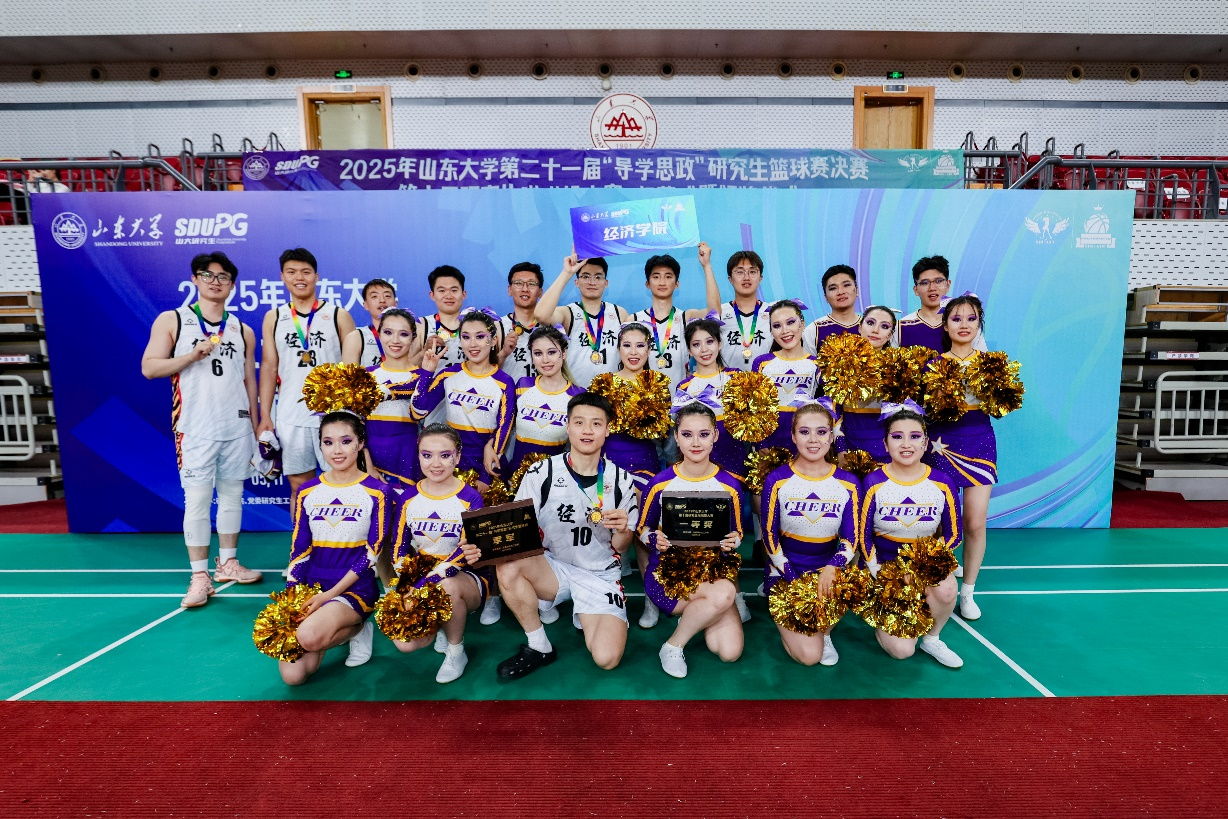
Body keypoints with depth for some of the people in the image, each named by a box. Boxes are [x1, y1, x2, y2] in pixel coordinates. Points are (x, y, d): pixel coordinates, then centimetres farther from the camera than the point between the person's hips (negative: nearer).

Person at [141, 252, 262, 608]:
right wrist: (192, 355, -16)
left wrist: (254, 427, 11)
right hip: (196, 428, -3)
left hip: (237, 426, 3)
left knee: (232, 494, 8)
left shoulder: (243, 331, 12)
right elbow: (149, 367, -2)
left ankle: (228, 563, 21)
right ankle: (200, 576, 4)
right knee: (197, 499, -3)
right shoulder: (171, 321, 4)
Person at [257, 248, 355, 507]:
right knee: (299, 487, 9)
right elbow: (269, 368, 9)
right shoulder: (274, 318, 10)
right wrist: (264, 417, 3)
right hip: (290, 418, 2)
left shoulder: (338, 315, 3)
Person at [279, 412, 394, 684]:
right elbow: (299, 551, 7)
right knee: (293, 675, -13)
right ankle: (333, 630, 16)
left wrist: (329, 595, -15)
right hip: (310, 586, 4)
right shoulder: (307, 491, 6)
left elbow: (371, 554, -8)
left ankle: (356, 629, 0)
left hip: (355, 588, -4)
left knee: (309, 636, -33)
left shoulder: (377, 491, -6)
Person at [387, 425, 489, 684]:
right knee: (405, 643, -21)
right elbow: (398, 550, 2)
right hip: (420, 580, 3)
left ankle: (456, 652, -10)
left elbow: (469, 551, -16)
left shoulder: (470, 497, -11)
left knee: (447, 586, -38)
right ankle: (442, 625, 15)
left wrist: (434, 578, -30)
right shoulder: (408, 498, 1)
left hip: (467, 578, -3)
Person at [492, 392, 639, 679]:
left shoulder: (621, 480, -2)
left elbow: (619, 547, 4)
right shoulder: (541, 473, -7)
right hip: (553, 567, 0)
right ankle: (539, 647, -7)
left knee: (606, 658, -21)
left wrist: (623, 531, -19)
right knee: (508, 568, -32)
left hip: (601, 575, 0)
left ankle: (589, 618, 15)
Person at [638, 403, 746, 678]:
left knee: (729, 652, -14)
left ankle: (694, 612, 18)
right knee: (724, 593, -33)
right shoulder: (660, 484, -7)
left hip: (712, 570, 3)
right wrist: (655, 539, -19)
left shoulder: (730, 485, -3)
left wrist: (732, 542, -15)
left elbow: (736, 534, 9)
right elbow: (642, 529, 4)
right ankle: (673, 646, -8)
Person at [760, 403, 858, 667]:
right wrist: (793, 581, -17)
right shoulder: (777, 480, -9)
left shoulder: (847, 483, -3)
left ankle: (824, 632, 0)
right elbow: (770, 536, -7)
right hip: (785, 571, -2)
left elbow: (850, 539, -6)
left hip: (827, 567, 3)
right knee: (809, 655, -17)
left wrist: (833, 567, -27)